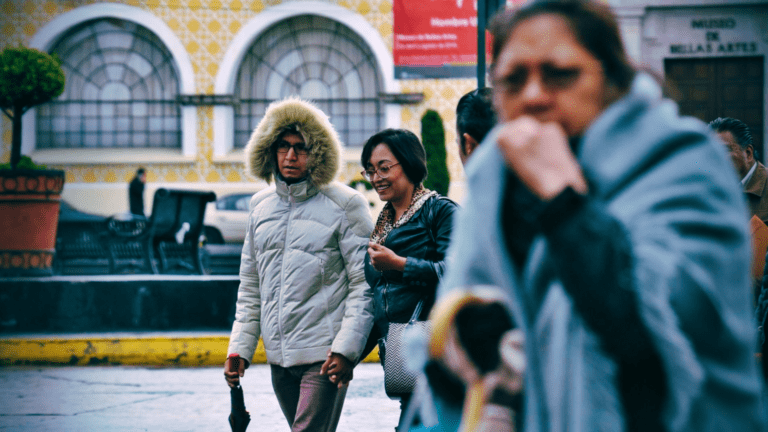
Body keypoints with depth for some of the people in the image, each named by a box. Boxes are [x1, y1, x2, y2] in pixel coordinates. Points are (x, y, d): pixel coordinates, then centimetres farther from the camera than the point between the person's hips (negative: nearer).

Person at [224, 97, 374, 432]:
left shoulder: (344, 204, -4)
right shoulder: (261, 206, 13)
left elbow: (365, 284, -7)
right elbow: (250, 288, 19)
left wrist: (346, 348, -15)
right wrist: (240, 347, 11)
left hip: (324, 354, -6)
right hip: (278, 355, 6)